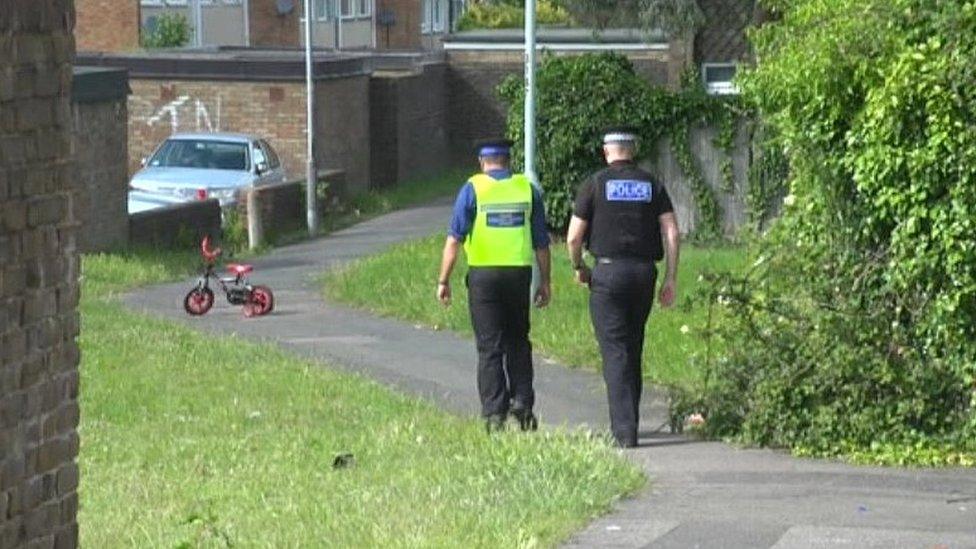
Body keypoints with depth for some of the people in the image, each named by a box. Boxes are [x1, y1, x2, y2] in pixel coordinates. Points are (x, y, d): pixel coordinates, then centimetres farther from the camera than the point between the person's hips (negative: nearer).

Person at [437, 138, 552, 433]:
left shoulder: (473, 188, -2)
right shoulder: (527, 188, 6)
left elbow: (454, 238, -7)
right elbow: (541, 242, 7)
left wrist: (444, 280, -4)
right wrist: (545, 281, 13)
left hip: (484, 275, -2)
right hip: (519, 273, 2)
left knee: (490, 348, 2)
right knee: (518, 343, 17)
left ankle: (494, 413, -1)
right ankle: (522, 403, 8)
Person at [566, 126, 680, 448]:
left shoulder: (595, 184, -1)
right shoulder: (651, 185, 8)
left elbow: (574, 237, -4)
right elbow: (672, 232, 1)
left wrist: (578, 268, 14)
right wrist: (671, 278, 4)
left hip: (608, 272, -4)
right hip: (644, 273, 4)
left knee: (615, 352, -5)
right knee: (633, 350, 16)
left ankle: (625, 430, -13)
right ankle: (627, 422, 21)